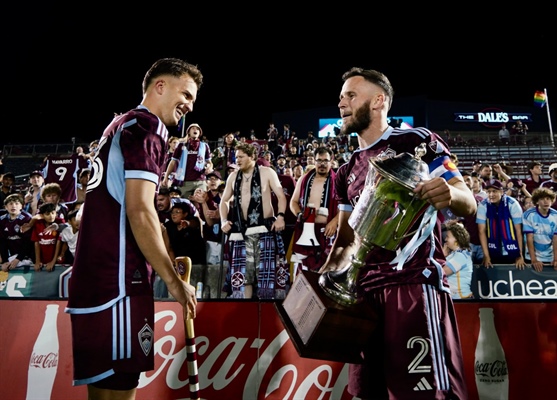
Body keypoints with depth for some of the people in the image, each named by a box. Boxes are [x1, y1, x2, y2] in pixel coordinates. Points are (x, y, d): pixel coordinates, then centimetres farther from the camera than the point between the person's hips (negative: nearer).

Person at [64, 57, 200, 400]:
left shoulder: (121, 125, 21)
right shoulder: (147, 127, -10)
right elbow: (140, 211, -20)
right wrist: (175, 282, -14)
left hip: (95, 274, 10)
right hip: (117, 278, -10)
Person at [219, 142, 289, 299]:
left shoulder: (267, 172, 2)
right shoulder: (233, 177, 14)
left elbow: (281, 196, -2)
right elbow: (224, 200, 20)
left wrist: (280, 216, -17)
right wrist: (224, 220, 4)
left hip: (265, 229, -4)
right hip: (241, 230, 4)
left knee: (266, 270, -5)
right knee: (242, 272, 5)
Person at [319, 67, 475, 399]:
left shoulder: (417, 140, 0)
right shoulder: (347, 173, 18)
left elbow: (469, 205, -3)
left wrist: (450, 194, -26)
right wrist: (325, 274, 1)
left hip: (415, 282, -6)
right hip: (366, 289, 7)